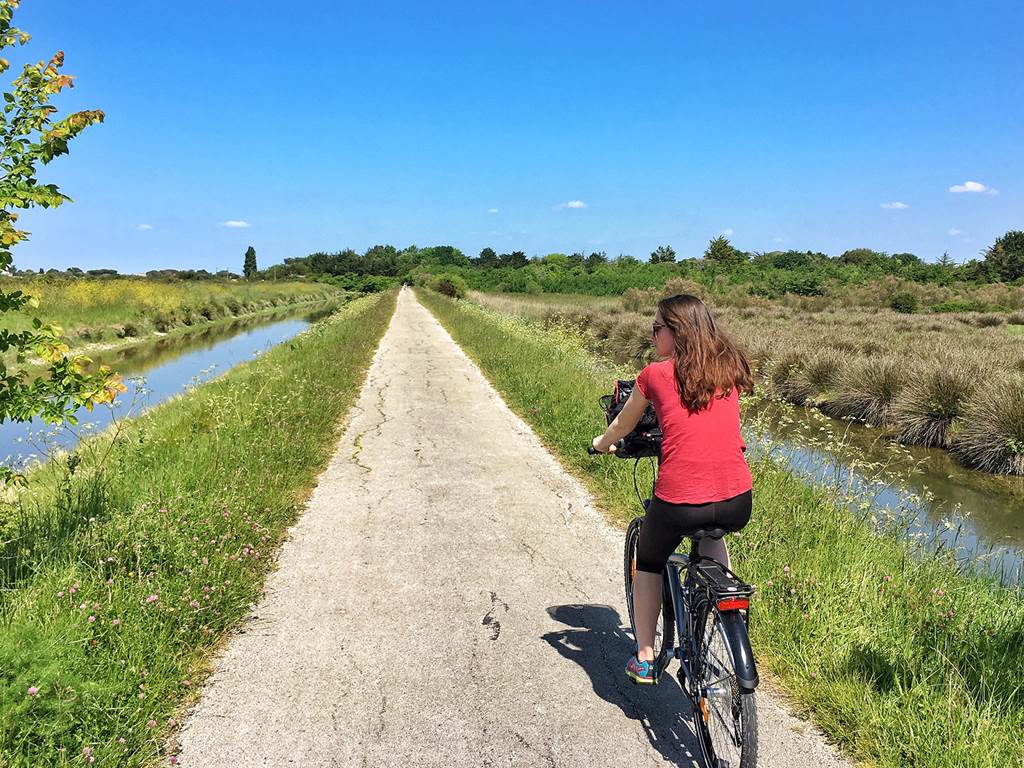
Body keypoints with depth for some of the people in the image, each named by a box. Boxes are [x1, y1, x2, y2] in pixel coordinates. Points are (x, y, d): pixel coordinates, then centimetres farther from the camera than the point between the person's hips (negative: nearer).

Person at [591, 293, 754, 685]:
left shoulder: (655, 374, 0)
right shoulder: (729, 368, 9)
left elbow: (623, 425, 17)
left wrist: (602, 443, 38)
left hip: (678, 501, -3)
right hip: (737, 504, 4)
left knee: (648, 563, 26)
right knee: (711, 535, 40)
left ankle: (644, 659, 28)